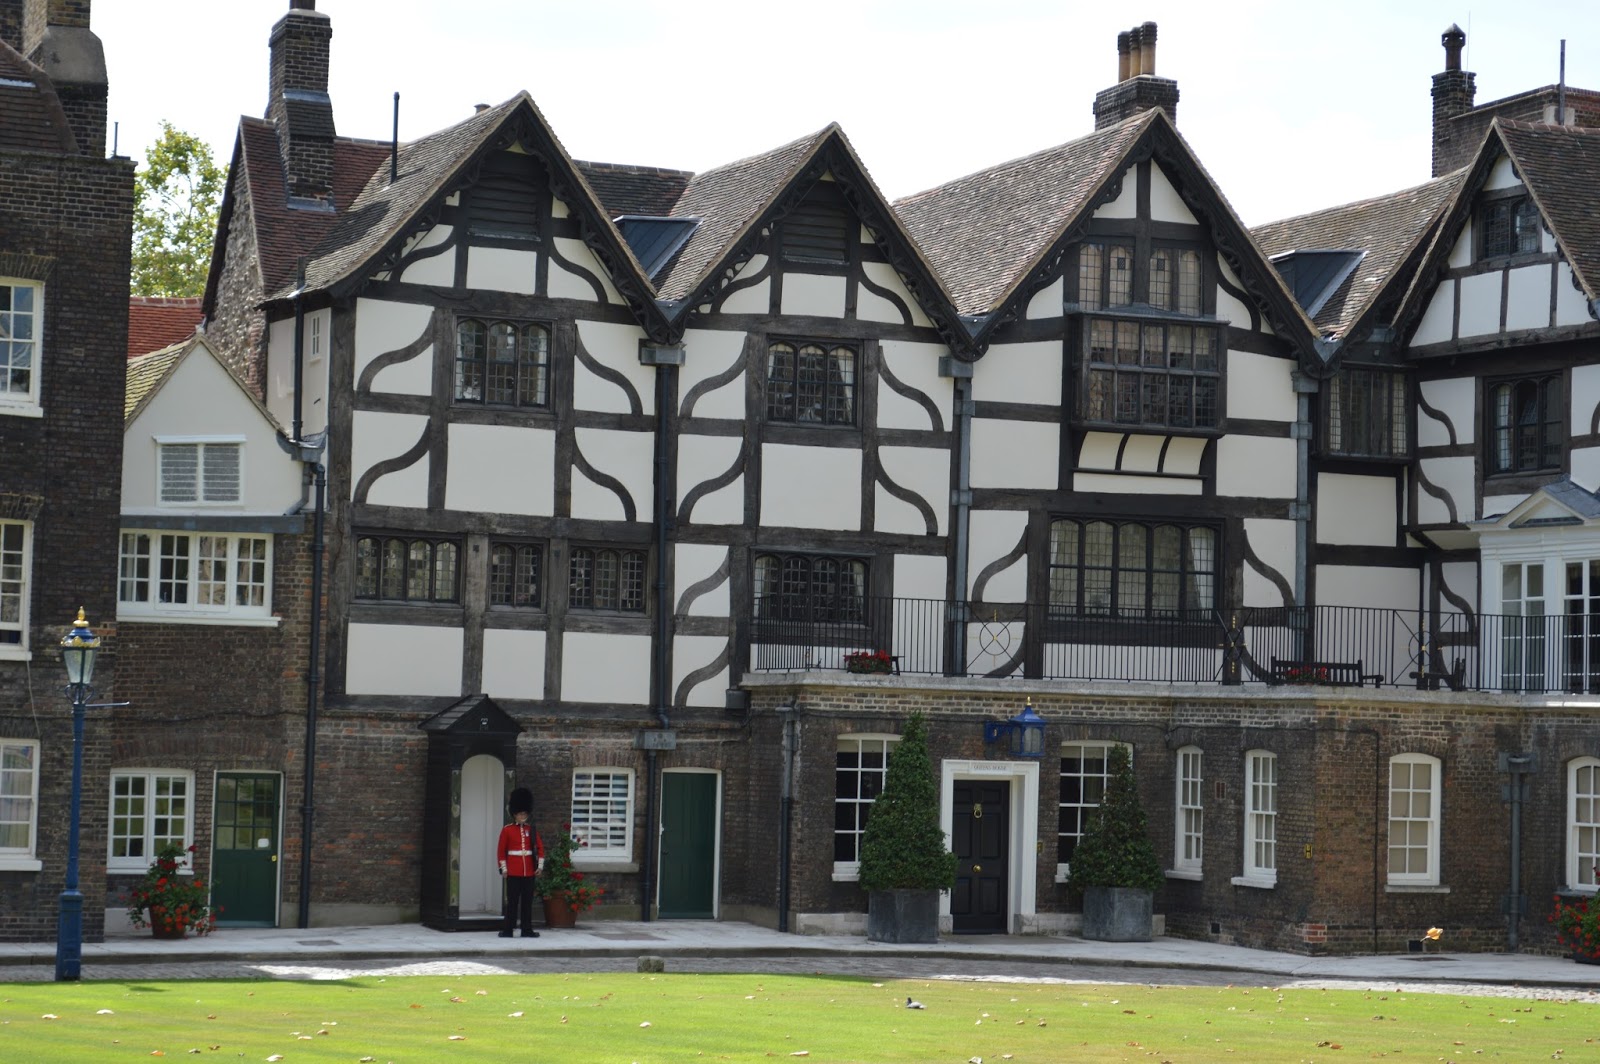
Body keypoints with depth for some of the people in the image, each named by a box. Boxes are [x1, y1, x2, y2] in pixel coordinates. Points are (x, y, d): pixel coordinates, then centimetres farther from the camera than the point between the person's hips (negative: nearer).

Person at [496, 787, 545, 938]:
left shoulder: (531, 830, 10)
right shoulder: (507, 830, 0)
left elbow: (540, 847, 11)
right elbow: (501, 850, -1)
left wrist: (540, 865, 3)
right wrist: (503, 868, -6)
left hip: (529, 871, 3)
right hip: (513, 872, -3)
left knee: (527, 901, 5)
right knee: (512, 901, -3)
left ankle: (527, 930, 9)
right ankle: (508, 930, 1)